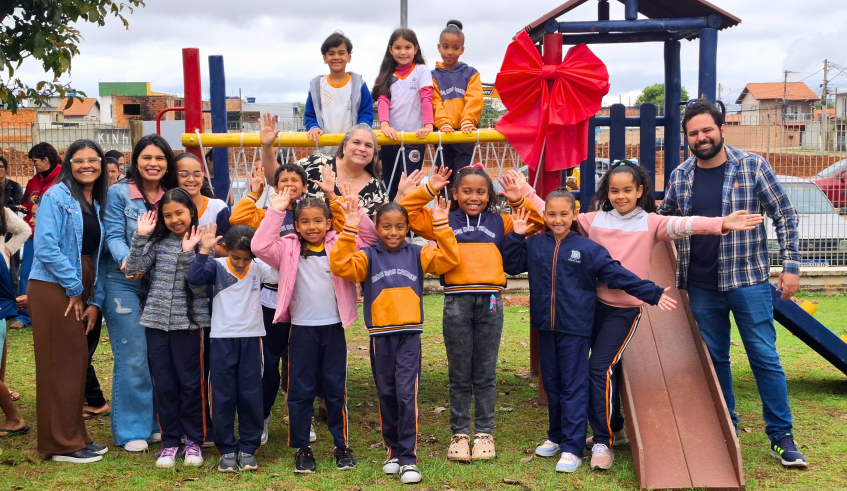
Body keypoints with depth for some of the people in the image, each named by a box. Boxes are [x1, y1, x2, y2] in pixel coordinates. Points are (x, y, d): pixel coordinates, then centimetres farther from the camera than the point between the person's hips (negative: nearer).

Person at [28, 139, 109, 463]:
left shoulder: (98, 203, 14)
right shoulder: (56, 197, -8)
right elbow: (46, 247, -17)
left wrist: (95, 300, 6)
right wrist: (74, 288, -13)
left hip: (79, 291, 7)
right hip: (53, 288, -7)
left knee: (77, 362, 11)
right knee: (61, 363, -3)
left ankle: (75, 437, 21)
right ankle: (62, 444, 5)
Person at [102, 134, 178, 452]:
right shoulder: (119, 193, -6)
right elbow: (113, 235, -13)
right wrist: (127, 260, -32)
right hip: (124, 284, -5)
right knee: (133, 358, -4)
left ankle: (152, 423, 24)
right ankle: (130, 430, 7)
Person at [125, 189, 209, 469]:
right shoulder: (158, 242, 6)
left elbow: (201, 286, -12)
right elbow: (133, 269, -5)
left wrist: (188, 253, -21)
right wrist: (141, 237, -12)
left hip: (189, 322, -3)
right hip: (157, 321, 3)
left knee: (190, 382, 3)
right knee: (163, 384, 8)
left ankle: (193, 441, 17)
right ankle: (170, 442, 19)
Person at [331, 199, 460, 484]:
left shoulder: (418, 254, 5)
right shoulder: (368, 256, 2)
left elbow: (449, 259, -5)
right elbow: (341, 266, -13)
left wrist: (441, 225, -11)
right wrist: (349, 231, -18)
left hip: (410, 335, -1)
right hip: (380, 335, 1)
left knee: (407, 394, -6)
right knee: (386, 394, 11)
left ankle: (408, 458, -1)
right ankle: (394, 450, 25)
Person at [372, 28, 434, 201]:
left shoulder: (421, 71, 3)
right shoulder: (388, 74, 13)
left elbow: (426, 99, -8)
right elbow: (383, 100, 0)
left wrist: (428, 125, -23)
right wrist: (384, 125, -18)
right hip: (390, 136, 4)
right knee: (389, 185, 10)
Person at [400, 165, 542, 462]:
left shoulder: (500, 222, 13)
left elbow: (535, 223, 16)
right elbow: (405, 212, 5)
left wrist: (518, 200, 5)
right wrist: (429, 190, 0)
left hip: (490, 302, 1)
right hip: (457, 302, -1)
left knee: (486, 374, 9)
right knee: (459, 374, 7)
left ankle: (484, 432, 20)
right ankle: (459, 432, 18)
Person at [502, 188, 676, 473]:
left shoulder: (588, 249, -5)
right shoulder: (534, 245, 5)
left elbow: (617, 275, -5)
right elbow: (511, 266, 8)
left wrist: (653, 293, -9)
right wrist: (516, 236, -3)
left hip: (575, 329, -4)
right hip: (545, 327, 4)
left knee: (574, 388, -2)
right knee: (551, 385, 15)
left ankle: (572, 448, 0)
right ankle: (556, 436, 30)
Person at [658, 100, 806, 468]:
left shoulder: (752, 167, -2)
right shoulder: (679, 177, 5)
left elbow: (784, 216, 0)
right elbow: (662, 222, 18)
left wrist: (791, 265, -5)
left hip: (748, 281, -3)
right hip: (701, 287, 3)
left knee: (765, 358, 0)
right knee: (715, 359, 11)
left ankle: (781, 437, 11)